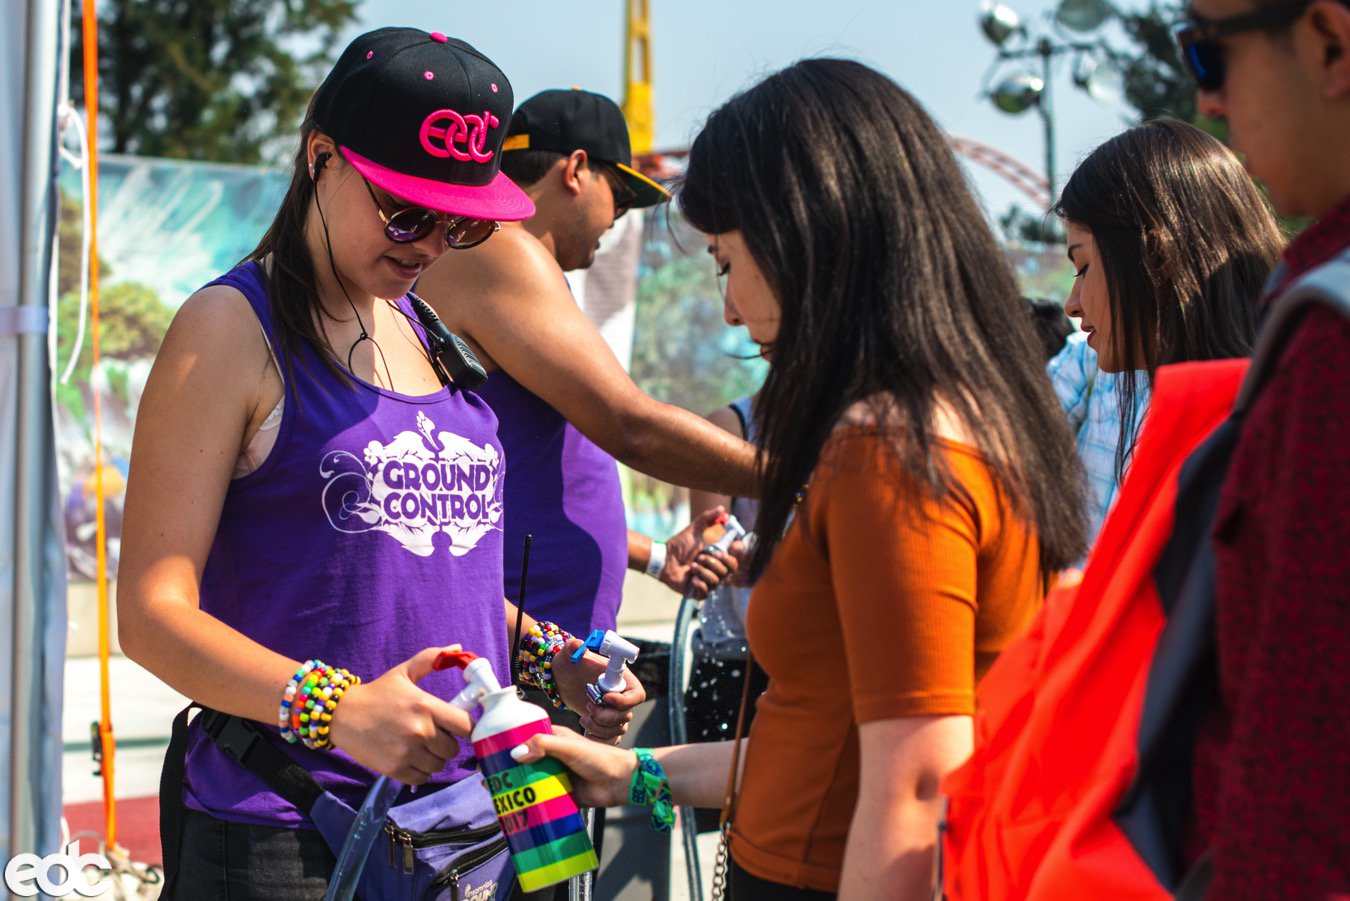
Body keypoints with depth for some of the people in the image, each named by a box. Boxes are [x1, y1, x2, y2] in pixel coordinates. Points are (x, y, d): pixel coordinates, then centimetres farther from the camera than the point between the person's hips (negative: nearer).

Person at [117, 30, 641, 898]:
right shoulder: (233, 328, -6)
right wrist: (338, 708, -26)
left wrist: (550, 660, 8)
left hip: (463, 818, 7)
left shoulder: (428, 330, 16)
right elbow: (153, 612, -13)